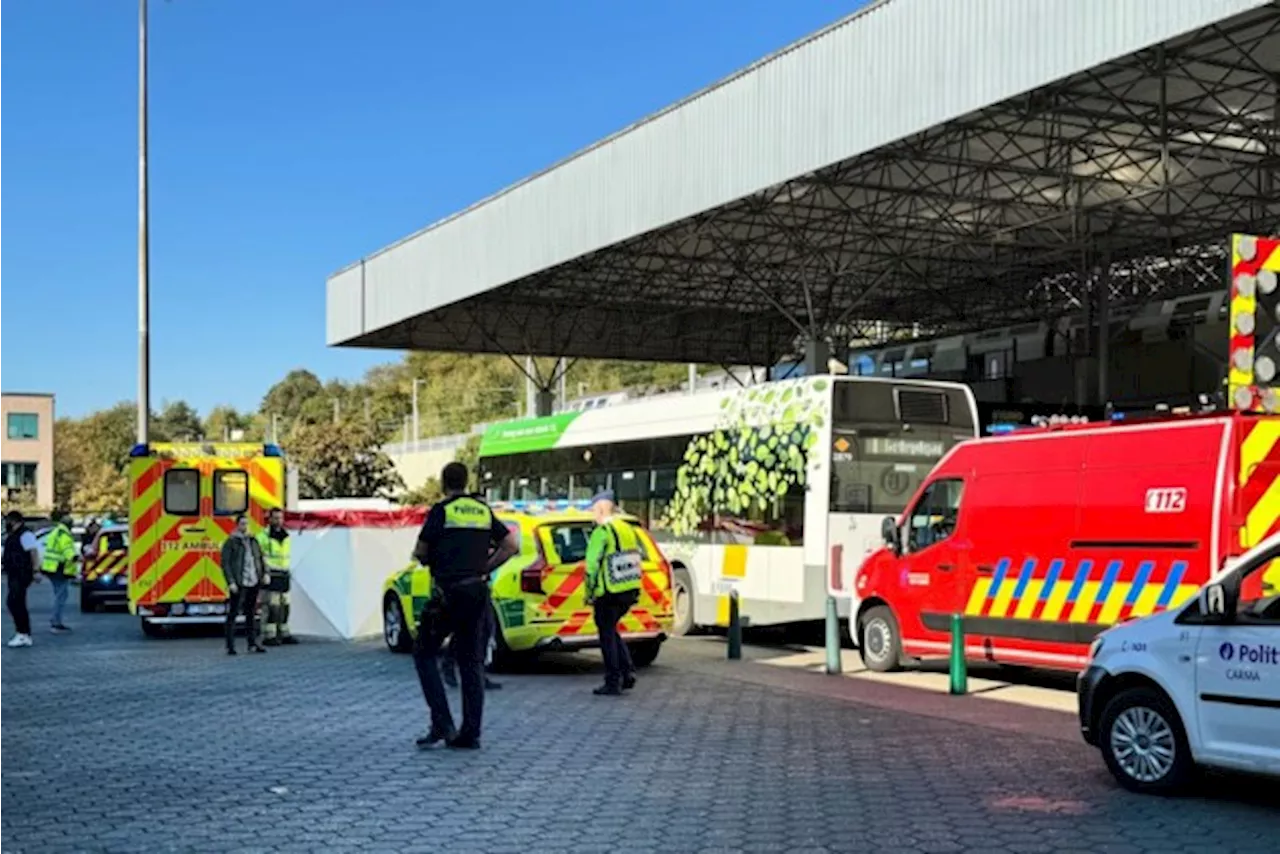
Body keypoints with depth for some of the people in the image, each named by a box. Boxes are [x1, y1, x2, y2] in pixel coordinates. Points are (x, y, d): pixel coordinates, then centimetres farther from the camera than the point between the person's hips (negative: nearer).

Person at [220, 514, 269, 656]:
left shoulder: (253, 541, 15)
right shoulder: (231, 542, -1)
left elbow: (261, 558, 17)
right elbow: (225, 563, -6)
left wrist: (265, 573, 0)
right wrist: (231, 582, -14)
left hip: (254, 583, 5)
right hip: (239, 584, -5)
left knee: (252, 614, 10)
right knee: (233, 614, -4)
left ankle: (253, 643, 16)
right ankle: (230, 646, -3)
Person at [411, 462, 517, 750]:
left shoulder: (441, 511, -7)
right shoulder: (483, 511, 11)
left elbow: (420, 553, -5)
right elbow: (510, 546, 11)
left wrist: (431, 559, 17)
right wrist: (484, 568, 12)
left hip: (448, 593, -5)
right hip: (477, 592, 6)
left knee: (424, 653, 8)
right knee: (471, 661, 9)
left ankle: (441, 723, -2)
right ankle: (470, 734, 8)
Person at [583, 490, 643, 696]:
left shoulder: (602, 532, -14)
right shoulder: (628, 530, 12)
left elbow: (592, 565, -16)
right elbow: (636, 562, 16)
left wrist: (589, 592, -6)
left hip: (609, 594, -8)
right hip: (629, 592, 8)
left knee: (607, 635, 3)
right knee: (611, 631, 21)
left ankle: (613, 683, 4)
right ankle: (627, 672, 14)